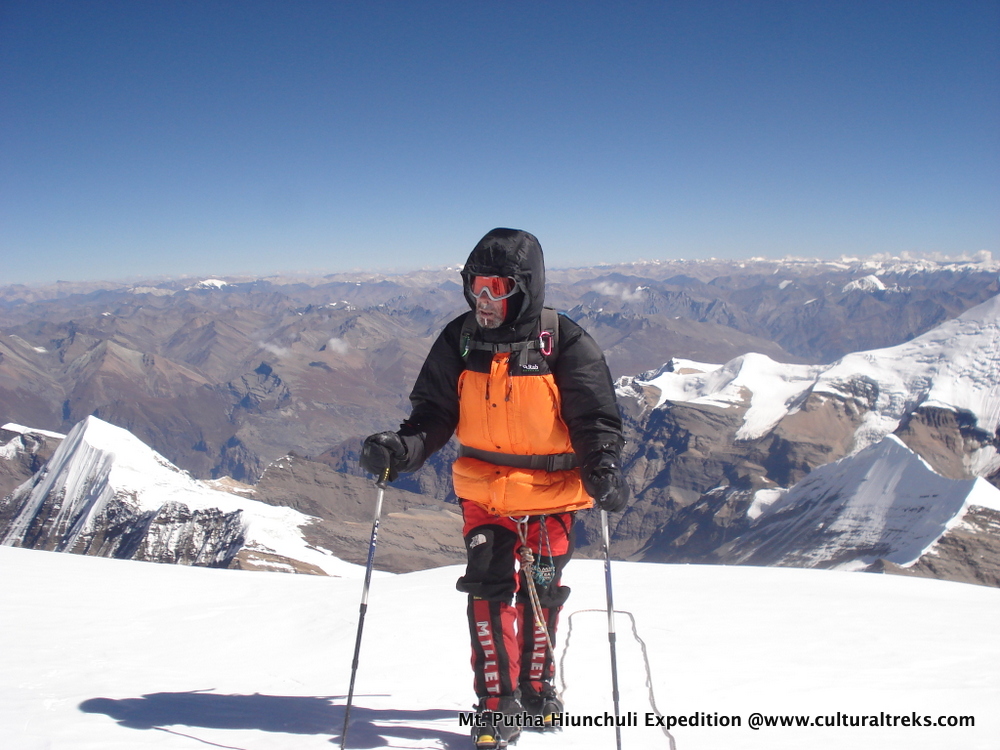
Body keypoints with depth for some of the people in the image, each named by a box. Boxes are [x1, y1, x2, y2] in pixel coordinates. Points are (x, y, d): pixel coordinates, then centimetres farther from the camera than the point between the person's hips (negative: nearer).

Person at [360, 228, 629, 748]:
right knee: (490, 590, -5)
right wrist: (401, 449, -19)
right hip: (484, 491, 1)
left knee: (540, 594, 13)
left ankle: (535, 685, 36)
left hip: (551, 494, -1)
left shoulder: (565, 344, -13)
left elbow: (596, 417, -10)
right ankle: (498, 704, 11)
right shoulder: (459, 341, -5)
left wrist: (603, 469, -27)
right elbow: (434, 413, -1)